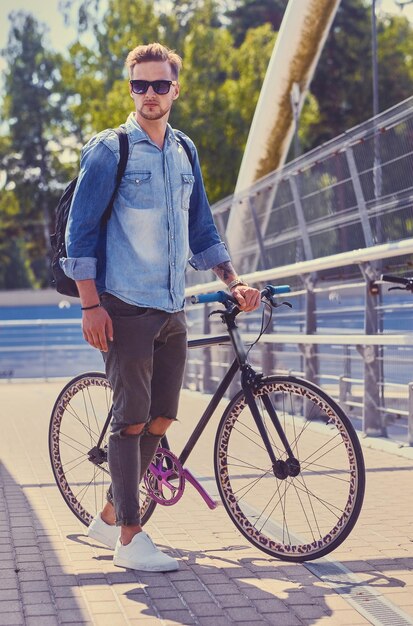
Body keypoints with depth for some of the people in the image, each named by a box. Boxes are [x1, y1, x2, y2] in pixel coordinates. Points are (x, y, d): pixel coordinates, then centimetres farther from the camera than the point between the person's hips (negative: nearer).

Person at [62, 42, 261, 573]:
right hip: (126, 308, -6)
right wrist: (90, 305, -13)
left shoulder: (185, 152, 14)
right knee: (132, 420, -5)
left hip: (172, 310, 6)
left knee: (162, 418, 8)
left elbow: (200, 230, 21)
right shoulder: (108, 150, -4)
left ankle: (109, 517, 23)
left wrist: (233, 282, 10)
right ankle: (130, 540, 4)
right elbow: (80, 230, -6)